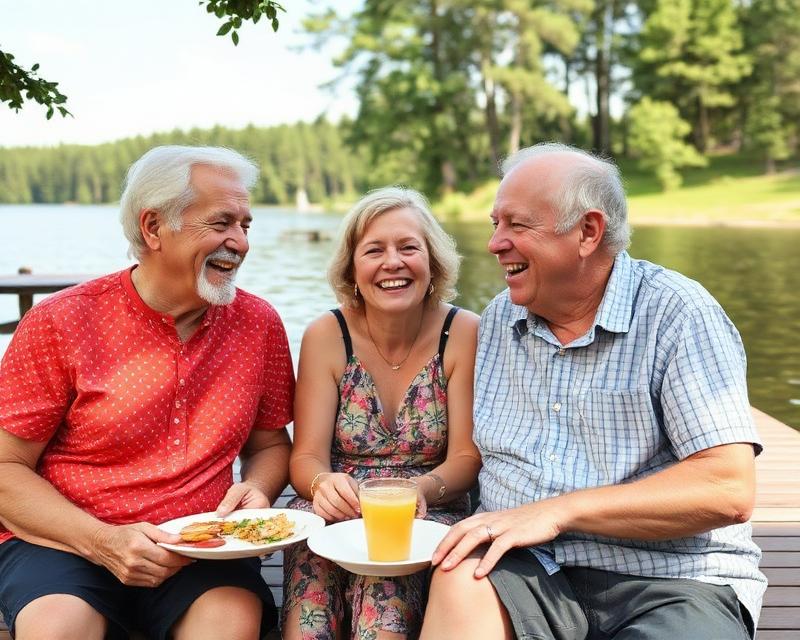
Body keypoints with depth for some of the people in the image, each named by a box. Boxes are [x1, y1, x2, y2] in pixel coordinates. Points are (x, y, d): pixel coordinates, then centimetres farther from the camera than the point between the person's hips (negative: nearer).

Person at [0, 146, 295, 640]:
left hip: (200, 551, 2)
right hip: (66, 541, -1)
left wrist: (256, 490, -8)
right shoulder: (62, 323, -5)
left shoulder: (259, 323, 4)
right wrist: (104, 542, -16)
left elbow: (270, 443, 16)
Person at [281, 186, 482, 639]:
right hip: (339, 512, 1)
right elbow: (307, 457, -3)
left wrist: (421, 489, -27)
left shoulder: (464, 334, -4)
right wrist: (323, 483, -28)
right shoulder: (326, 336, -1)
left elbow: (466, 458, -5)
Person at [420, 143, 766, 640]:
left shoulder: (679, 315, -7)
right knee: (461, 585, -30)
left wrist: (558, 511, -19)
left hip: (670, 584, -2)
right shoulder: (499, 319, 12)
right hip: (530, 567, 3)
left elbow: (730, 491, -16)